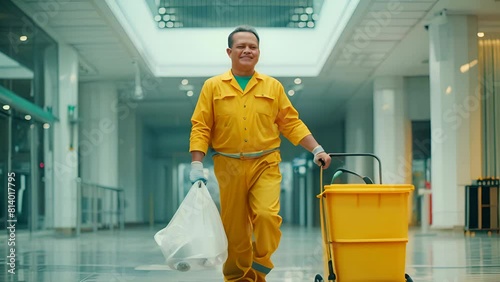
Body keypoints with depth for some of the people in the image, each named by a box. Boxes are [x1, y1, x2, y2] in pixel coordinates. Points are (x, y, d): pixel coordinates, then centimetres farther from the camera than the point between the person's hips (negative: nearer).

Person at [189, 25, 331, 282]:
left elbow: (291, 123, 10)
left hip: (265, 165, 0)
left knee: (268, 215, -19)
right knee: (234, 229, 3)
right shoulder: (213, 86, 7)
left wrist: (317, 150, 1)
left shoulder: (273, 86, 11)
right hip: (229, 167, 0)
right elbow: (200, 127, 3)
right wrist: (196, 165, -6)